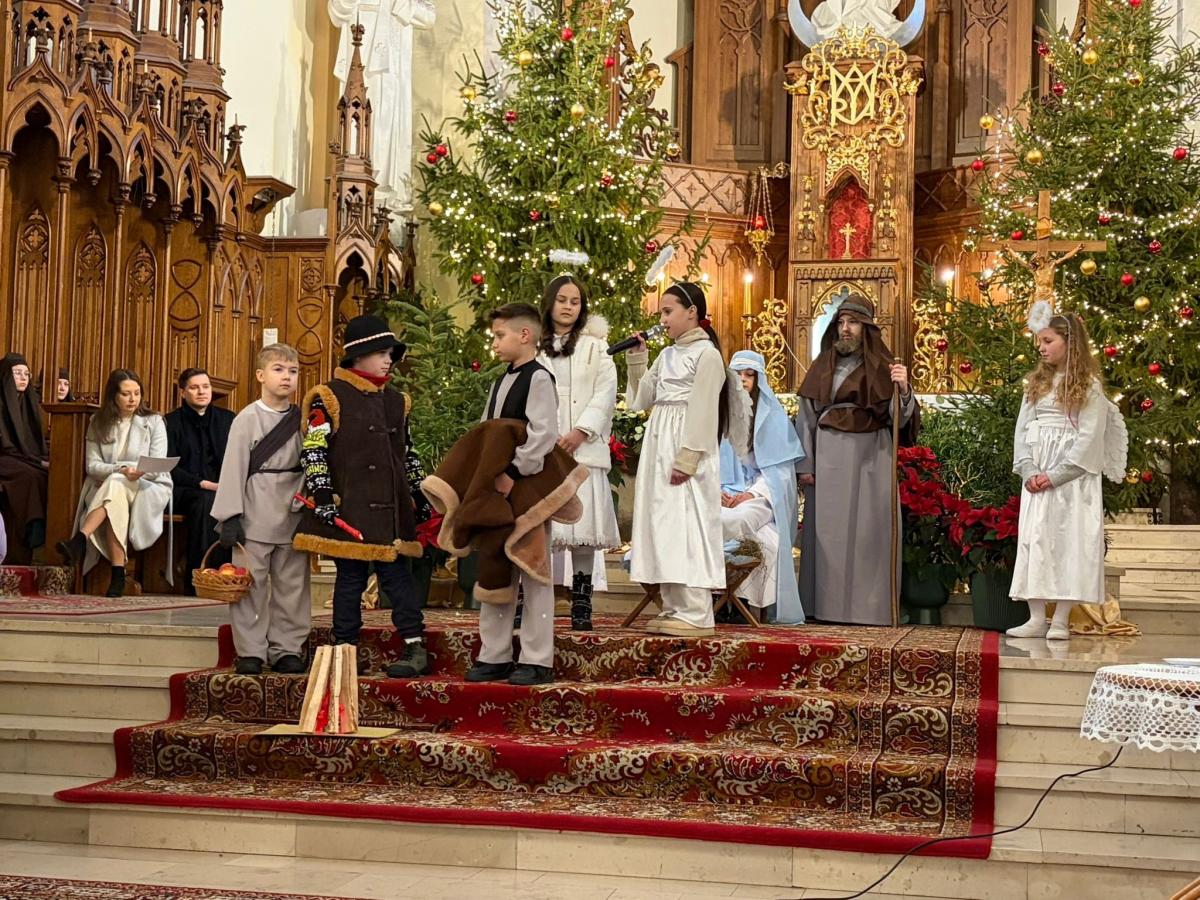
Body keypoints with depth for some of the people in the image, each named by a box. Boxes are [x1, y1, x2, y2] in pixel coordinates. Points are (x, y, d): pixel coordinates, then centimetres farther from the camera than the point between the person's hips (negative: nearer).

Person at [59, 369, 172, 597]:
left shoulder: (153, 421, 3)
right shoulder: (99, 423, 9)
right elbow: (92, 466, -1)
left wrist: (140, 472, -27)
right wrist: (120, 470, -20)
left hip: (149, 487, -2)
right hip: (106, 487, 2)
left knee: (115, 485, -37)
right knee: (115, 504, -37)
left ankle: (80, 540, -51)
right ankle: (118, 574, -44)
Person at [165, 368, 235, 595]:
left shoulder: (227, 419, 15)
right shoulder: (171, 422, 4)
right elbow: (169, 468, -4)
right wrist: (202, 483, -18)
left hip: (221, 490, 3)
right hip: (182, 491, -3)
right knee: (205, 500, -37)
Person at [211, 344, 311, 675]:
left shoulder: (301, 420, 7)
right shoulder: (247, 419, -2)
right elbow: (233, 468, -5)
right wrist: (230, 518, -9)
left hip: (293, 517, 3)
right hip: (255, 519, -3)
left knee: (291, 585, 7)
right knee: (251, 585, 0)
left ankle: (286, 648, 16)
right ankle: (250, 651, 8)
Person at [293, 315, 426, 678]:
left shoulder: (396, 402, 15)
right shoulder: (330, 398, -3)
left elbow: (405, 455, 24)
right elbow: (314, 452, -7)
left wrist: (416, 496, 22)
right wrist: (323, 494, -15)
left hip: (390, 510, 4)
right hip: (348, 509, -4)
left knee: (396, 575, 3)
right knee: (350, 578, 3)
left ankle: (416, 647, 4)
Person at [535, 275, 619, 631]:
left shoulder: (594, 345, 11)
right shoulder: (534, 346, 13)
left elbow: (605, 391, 2)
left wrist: (580, 432, -10)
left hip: (583, 448, -1)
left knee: (583, 524, -5)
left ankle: (582, 605, -2)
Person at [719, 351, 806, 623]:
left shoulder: (773, 415, 10)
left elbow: (779, 467, 2)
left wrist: (751, 494, -12)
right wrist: (717, 491, -8)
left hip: (762, 493, -2)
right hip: (724, 492, 2)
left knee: (739, 518, -37)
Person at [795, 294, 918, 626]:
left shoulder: (883, 366, 5)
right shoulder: (823, 366, 10)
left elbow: (900, 419, -3)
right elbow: (806, 415, 7)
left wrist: (903, 389, -22)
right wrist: (805, 463, 0)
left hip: (871, 457, -2)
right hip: (829, 455, 2)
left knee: (869, 529, -3)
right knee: (829, 530, 1)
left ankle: (869, 606, 0)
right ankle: (828, 604, 6)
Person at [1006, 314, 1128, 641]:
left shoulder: (1089, 386, -1)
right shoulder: (1036, 383, 14)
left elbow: (1090, 437, -9)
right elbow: (1022, 429, 9)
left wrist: (1055, 476, -15)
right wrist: (1029, 470, -7)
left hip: (1072, 478, -5)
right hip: (1036, 476, 5)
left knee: (1069, 541, -5)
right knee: (1034, 540, 0)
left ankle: (1061, 621, -3)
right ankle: (1037, 619, 3)